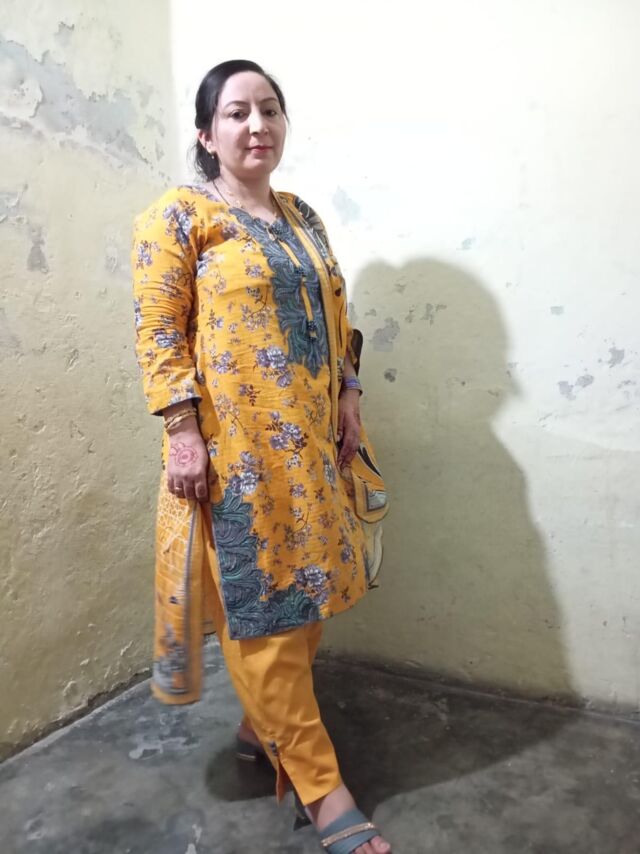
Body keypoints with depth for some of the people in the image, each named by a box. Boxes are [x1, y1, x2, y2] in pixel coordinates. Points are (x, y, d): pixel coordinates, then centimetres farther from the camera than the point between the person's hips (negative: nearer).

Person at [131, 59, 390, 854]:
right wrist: (184, 434, -16)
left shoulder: (301, 215, 16)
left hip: (308, 444, 7)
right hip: (236, 449, -7)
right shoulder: (177, 216, -3)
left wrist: (348, 406, 11)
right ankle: (318, 783, 14)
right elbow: (158, 334, -10)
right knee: (264, 606, 1)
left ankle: (261, 724, 36)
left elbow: (333, 318, 18)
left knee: (302, 596, 14)